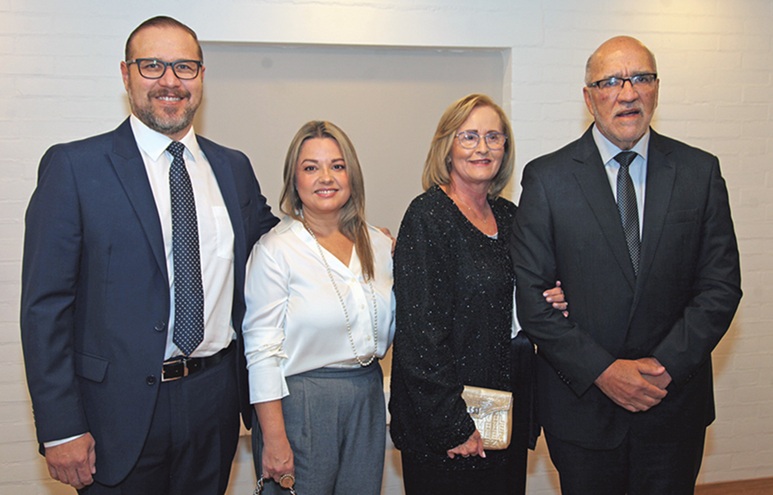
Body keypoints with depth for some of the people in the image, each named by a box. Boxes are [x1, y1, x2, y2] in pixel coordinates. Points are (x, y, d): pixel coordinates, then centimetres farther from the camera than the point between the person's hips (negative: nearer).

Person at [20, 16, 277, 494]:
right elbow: (45, 306, -9)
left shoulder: (233, 167, 7)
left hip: (215, 400, 4)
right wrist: (61, 428, -12)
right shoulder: (74, 167, -7)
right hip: (122, 409, -4)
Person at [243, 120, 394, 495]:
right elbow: (261, 350, -12)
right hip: (301, 404, -5)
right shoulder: (275, 249, -10)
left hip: (368, 398, 5)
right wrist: (274, 439, -15)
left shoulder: (378, 244, 6)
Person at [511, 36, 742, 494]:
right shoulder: (547, 177, -5)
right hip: (581, 402, -1)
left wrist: (666, 363, -13)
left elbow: (721, 284, -1)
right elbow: (530, 295, -8)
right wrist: (601, 370, -15)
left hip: (675, 401, 2)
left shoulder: (700, 171, 1)